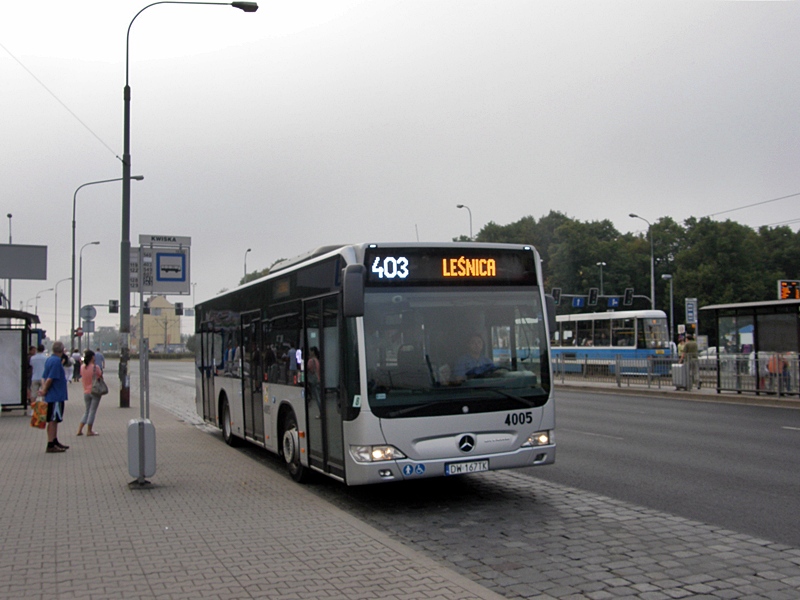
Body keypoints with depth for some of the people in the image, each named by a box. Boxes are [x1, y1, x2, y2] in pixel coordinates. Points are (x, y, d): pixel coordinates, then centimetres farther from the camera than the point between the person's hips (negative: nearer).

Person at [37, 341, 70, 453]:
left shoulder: (50, 359, 13)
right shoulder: (56, 361, -18)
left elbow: (45, 377, 13)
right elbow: (50, 378, -22)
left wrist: (43, 389, 4)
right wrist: (44, 391, -11)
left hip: (52, 396, 10)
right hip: (56, 396, -10)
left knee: (54, 420, 17)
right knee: (53, 420, -5)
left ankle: (54, 441, 25)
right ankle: (51, 445, -2)